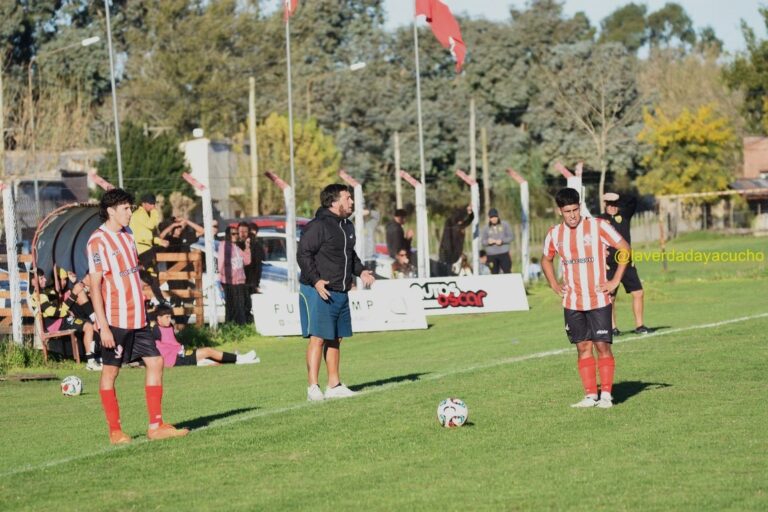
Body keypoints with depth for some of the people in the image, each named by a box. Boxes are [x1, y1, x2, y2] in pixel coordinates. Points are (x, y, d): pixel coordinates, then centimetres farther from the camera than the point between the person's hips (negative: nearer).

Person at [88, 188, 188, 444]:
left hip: (137, 318, 8)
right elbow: (94, 286, -15)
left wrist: (142, 311, 17)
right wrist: (103, 326, -18)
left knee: (155, 362, 4)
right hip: (114, 320, -8)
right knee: (110, 371, 1)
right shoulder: (98, 241, -12)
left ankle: (156, 426, 8)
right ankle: (115, 431, 8)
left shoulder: (127, 235, 12)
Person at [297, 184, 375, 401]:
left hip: (340, 293, 9)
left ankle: (334, 385, 21)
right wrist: (315, 280, -22)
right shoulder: (317, 226, -14)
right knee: (318, 338, -10)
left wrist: (360, 271, 12)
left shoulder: (347, 226, 16)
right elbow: (304, 254, -16)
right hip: (318, 292, -9)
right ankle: (313, 388, -9)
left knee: (335, 339, 13)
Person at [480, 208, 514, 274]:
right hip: (491, 255, 1)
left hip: (504, 253, -1)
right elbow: (482, 241, 7)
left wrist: (502, 241, -14)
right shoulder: (486, 228, 6)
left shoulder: (505, 224, 4)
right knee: (494, 273, 0)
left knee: (507, 272, -4)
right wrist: (487, 241, -15)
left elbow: (511, 237, 3)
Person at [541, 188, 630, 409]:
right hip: (572, 303, 4)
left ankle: (606, 394, 0)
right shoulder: (554, 234, 4)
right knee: (583, 347, 4)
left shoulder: (597, 226, -9)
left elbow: (625, 249, -4)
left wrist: (615, 281, -8)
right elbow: (546, 260, 23)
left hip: (599, 300, -4)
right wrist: (554, 284, 9)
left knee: (602, 346, -5)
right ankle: (590, 395, 8)